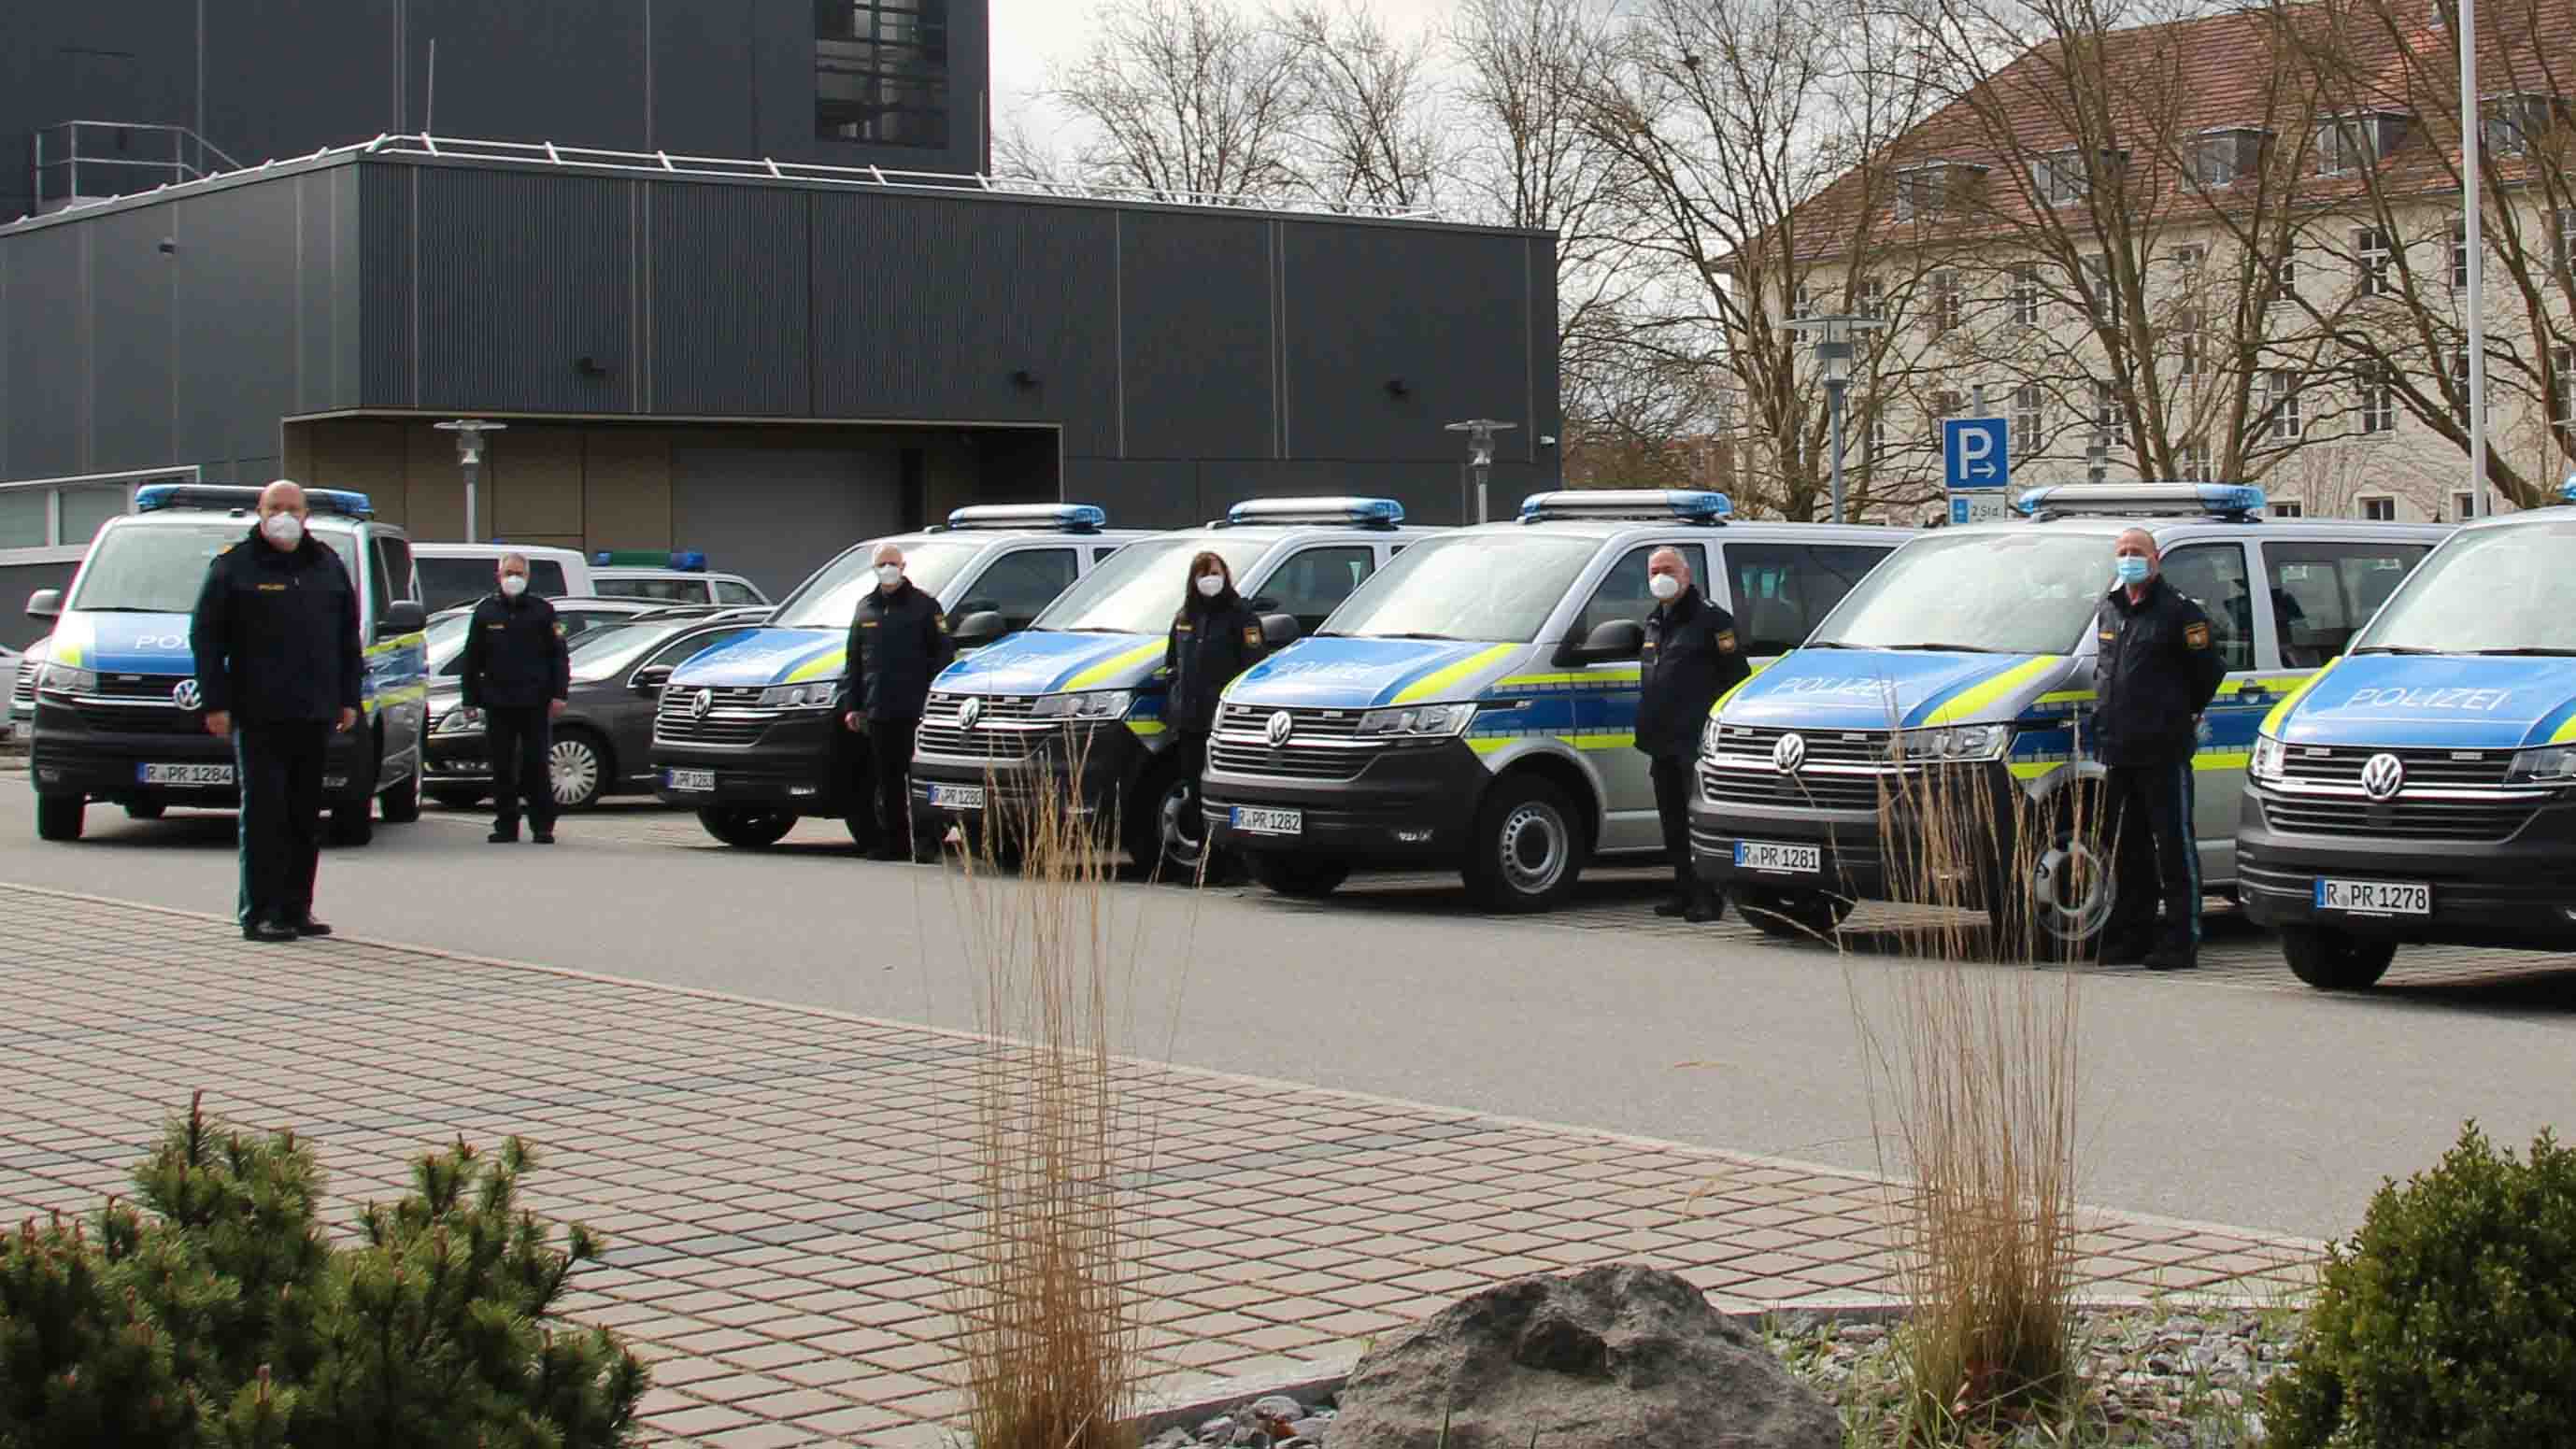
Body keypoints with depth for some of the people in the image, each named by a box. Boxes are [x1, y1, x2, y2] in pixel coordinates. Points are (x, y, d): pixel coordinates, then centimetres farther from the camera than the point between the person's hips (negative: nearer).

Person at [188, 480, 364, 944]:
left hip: (315, 715, 5)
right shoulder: (234, 566, 1)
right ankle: (260, 914, -4)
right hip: (258, 716, -4)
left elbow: (349, 639, 18)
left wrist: (349, 698, 11)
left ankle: (296, 909, 14)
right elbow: (205, 638, -2)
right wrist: (215, 703, -8)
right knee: (264, 814, -6)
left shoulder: (328, 566, 14)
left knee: (306, 817, 7)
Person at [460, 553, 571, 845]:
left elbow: (559, 655, 5)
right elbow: (472, 658, 13)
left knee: (538, 766, -2)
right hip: (497, 703, 2)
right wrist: (470, 698, 8)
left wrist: (558, 694, -4)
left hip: (535, 703, -2)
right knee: (502, 769, 3)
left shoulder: (542, 611, 5)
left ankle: (542, 826, 4)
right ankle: (506, 825, 10)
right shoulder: (485, 612, 9)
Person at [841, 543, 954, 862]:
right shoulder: (865, 608, 17)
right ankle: (893, 843, 13)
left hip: (914, 712, -5)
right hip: (877, 712, 5)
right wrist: (851, 705, 14)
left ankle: (925, 842, -6)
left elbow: (944, 654, -1)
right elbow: (853, 662, 21)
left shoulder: (924, 606, 2)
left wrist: (933, 699, -10)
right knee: (886, 780, 8)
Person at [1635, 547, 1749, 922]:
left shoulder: (1709, 618, -6)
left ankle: (1707, 899, -7)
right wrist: (1647, 732, 23)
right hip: (1663, 743, 9)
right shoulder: (1655, 621, 20)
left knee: (1699, 820, -9)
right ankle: (1684, 894, 20)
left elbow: (1737, 675, -9)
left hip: (1696, 742, -9)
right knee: (1673, 823, 12)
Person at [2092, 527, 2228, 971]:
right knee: (2127, 850, 12)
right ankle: (2131, 937, 20)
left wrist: (2181, 714, 5)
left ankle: (2182, 941, -3)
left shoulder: (2178, 611, -6)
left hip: (2164, 751, -7)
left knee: (2174, 846, -4)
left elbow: (2209, 670, -3)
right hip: (2118, 751, 7)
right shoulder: (2109, 610, 16)